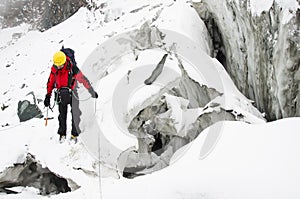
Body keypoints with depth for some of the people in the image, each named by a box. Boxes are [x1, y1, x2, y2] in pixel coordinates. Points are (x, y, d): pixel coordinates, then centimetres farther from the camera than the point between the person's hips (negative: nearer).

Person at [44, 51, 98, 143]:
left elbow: (84, 80, -11)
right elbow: (50, 82, 9)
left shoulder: (72, 68, -19)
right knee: (62, 115, 10)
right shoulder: (54, 69, -5)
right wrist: (48, 96, 8)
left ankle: (74, 135, 14)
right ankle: (62, 134, 24)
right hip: (61, 94, 3)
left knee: (75, 115, 2)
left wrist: (92, 92, -3)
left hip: (72, 93, -3)